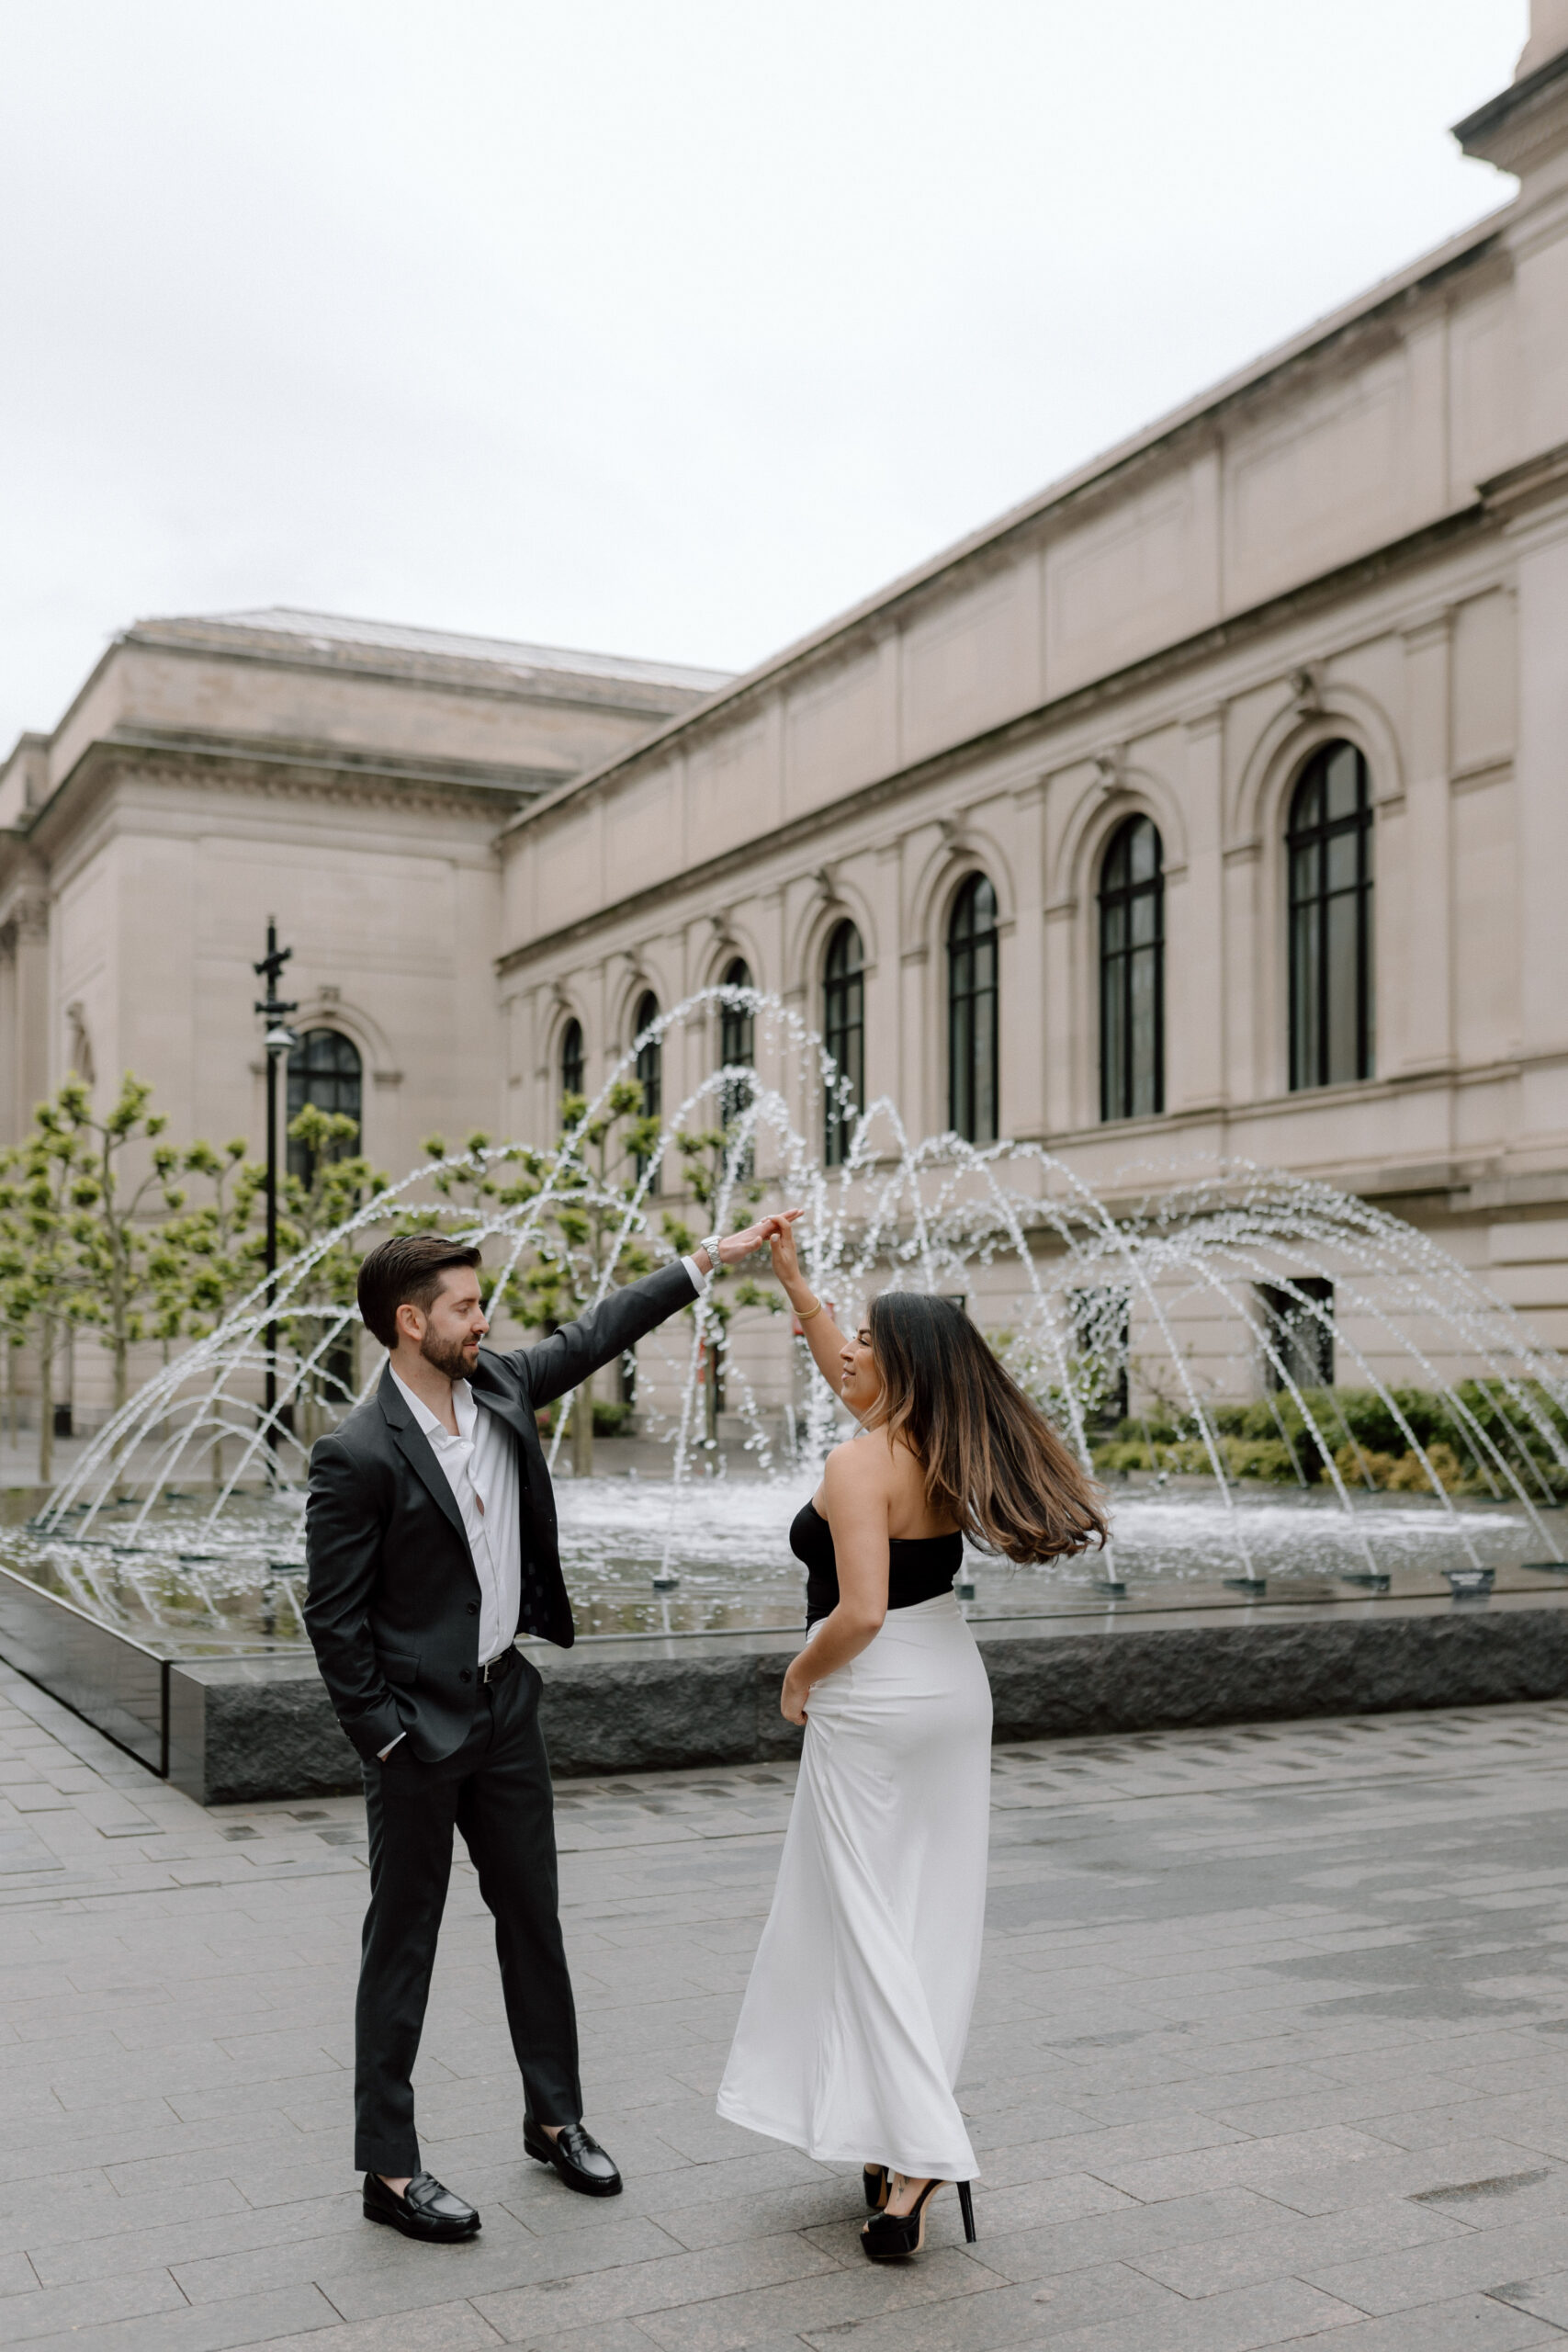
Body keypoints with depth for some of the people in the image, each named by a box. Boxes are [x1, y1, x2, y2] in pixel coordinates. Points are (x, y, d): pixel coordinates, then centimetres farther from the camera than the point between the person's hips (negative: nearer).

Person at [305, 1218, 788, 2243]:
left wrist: (708, 1260, 15)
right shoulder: (359, 1455, -20)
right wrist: (385, 1736, -14)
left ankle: (555, 2116, 33)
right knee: (404, 1943, 5)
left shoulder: (500, 1387, -1)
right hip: (421, 1725, -7)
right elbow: (334, 1617, -15)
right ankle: (389, 2167, 18)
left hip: (507, 1701, 7)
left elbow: (593, 1335, 14)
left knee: (534, 1916, 16)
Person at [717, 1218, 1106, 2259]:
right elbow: (854, 1380, 20)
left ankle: (918, 2155, -5)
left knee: (866, 1924, -1)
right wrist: (794, 1279, 21)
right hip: (954, 1691, 8)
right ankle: (895, 2129, 27)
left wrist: (800, 1676, -9)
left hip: (873, 1706, -8)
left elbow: (859, 1612, -27)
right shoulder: (946, 1450, 3)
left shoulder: (859, 1466, -20)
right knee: (931, 1916, 14)